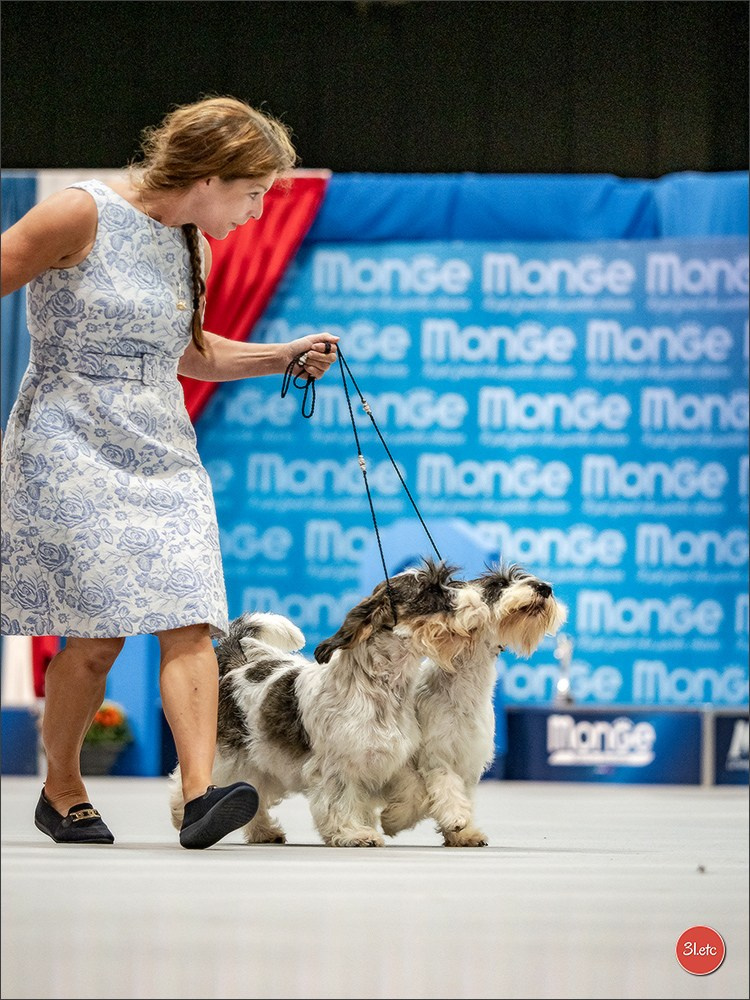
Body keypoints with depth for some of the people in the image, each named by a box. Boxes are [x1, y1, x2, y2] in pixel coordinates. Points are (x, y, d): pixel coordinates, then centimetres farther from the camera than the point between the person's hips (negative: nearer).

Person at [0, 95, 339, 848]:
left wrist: (284, 358, 16)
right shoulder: (80, 215, -10)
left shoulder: (189, 247, 14)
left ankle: (200, 796, -23)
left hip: (162, 451, 6)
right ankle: (61, 791, 13)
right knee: (98, 634, -9)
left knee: (189, 622, -13)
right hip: (71, 448, -6)